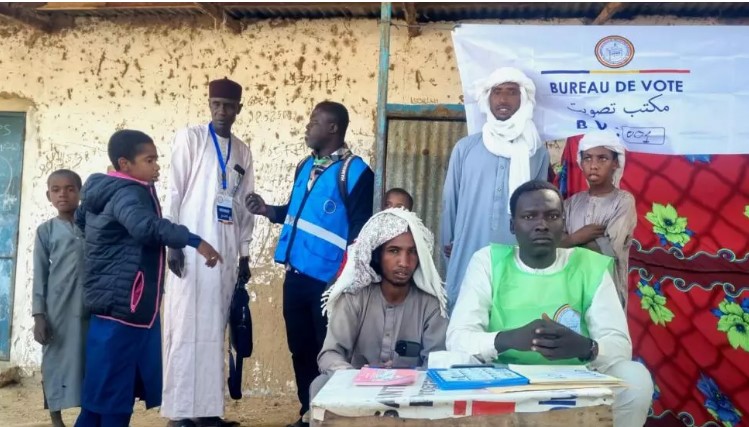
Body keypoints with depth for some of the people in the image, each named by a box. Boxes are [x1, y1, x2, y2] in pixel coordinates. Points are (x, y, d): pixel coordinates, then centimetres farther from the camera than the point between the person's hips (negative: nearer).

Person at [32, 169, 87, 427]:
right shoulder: (46, 230, 5)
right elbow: (40, 275, 4)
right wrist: (39, 314, -3)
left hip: (91, 308, 1)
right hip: (59, 309, -1)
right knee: (56, 361, 4)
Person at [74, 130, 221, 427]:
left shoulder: (104, 192, 16)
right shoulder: (128, 192, -16)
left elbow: (80, 219, 35)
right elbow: (146, 226, -38)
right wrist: (194, 240, -39)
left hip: (118, 305, 10)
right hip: (123, 306, -10)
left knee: (119, 391, 16)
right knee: (109, 396, -3)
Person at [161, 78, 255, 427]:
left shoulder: (242, 151, 15)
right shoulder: (190, 138, 1)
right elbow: (174, 192, -3)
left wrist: (244, 254, 12)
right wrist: (173, 243, -10)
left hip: (226, 252, 5)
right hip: (191, 247, -5)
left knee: (214, 330, 7)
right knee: (186, 328, -5)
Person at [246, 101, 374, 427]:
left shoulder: (355, 172, -11)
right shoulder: (306, 166, 11)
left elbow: (360, 230, -13)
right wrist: (268, 211, 2)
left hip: (327, 280, -7)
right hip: (296, 275, 7)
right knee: (300, 348, 16)